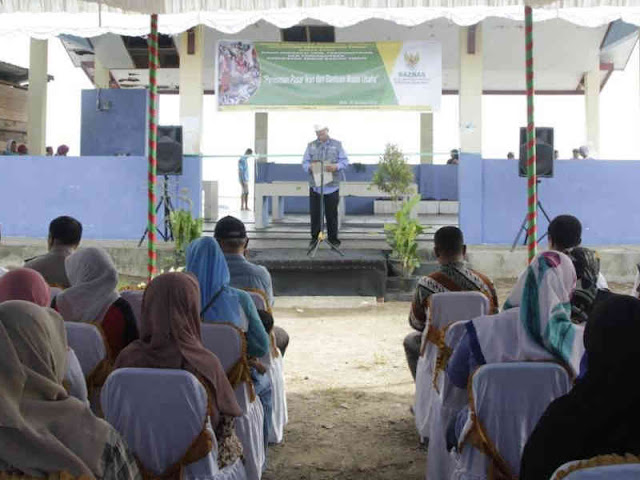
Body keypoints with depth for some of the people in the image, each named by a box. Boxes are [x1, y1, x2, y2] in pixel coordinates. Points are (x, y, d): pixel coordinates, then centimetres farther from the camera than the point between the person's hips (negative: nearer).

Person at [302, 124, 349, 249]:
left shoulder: (337, 145, 8)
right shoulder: (311, 146, 11)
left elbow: (345, 161, 4)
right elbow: (304, 162, 8)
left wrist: (336, 167, -16)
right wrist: (310, 167, -16)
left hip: (332, 185, -1)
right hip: (315, 185, 1)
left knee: (332, 213, 3)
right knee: (315, 213, 2)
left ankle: (333, 238, 13)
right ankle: (314, 237, 12)